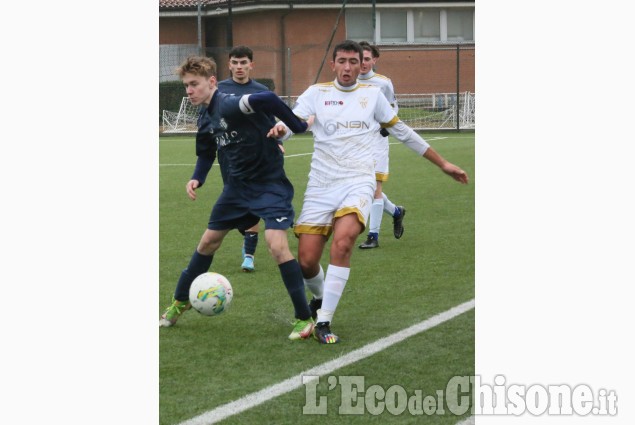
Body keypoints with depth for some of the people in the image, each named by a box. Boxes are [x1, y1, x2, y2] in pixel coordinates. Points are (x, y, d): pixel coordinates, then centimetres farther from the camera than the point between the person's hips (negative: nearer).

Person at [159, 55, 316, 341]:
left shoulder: (229, 105, -26)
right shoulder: (205, 120, 3)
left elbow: (267, 99, -42)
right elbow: (206, 154, 19)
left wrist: (298, 127, -31)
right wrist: (196, 179, 1)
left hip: (270, 185, -9)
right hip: (238, 186, 9)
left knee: (277, 246, -22)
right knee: (208, 242, 16)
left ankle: (304, 319, -10)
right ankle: (180, 301, 35)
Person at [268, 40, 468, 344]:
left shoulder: (372, 94, 11)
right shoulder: (317, 93, 8)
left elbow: (403, 133, 20)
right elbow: (291, 122, -5)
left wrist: (443, 164, 22)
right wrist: (279, 130, -31)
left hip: (358, 182, -1)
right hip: (321, 185, 1)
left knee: (342, 241, -29)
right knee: (306, 261, -4)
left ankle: (324, 322, -21)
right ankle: (319, 298, 32)